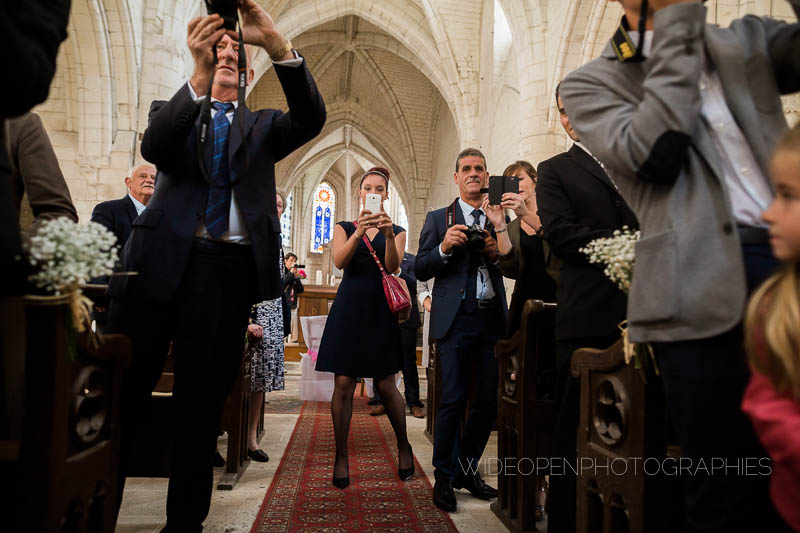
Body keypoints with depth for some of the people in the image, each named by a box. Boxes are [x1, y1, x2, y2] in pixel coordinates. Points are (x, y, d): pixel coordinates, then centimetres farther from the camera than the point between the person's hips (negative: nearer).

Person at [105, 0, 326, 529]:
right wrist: (199, 74, -19)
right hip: (161, 261, 0)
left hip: (228, 271, 0)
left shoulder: (262, 126, 18)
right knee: (120, 395, 1)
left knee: (203, 405, 5)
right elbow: (153, 146, -6)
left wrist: (278, 45, -16)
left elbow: (311, 118, -2)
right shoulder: (172, 112, 17)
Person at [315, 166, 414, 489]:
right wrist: (359, 233, -25)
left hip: (380, 310, 0)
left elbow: (392, 267, -9)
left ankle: (403, 447, 24)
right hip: (349, 307, 1)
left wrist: (388, 235, -26)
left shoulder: (396, 231, 9)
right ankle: (341, 457, 11)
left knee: (385, 385, 2)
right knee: (343, 384, -2)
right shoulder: (344, 228, 10)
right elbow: (339, 262, -9)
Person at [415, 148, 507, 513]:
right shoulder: (438, 218, 9)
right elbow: (420, 270, 2)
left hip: (491, 319, 3)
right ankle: (444, 479, 14)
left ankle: (466, 469, 26)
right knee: (453, 400, -3)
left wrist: (497, 253, -8)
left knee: (488, 401, 7)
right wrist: (444, 248, -15)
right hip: (455, 319, -3)